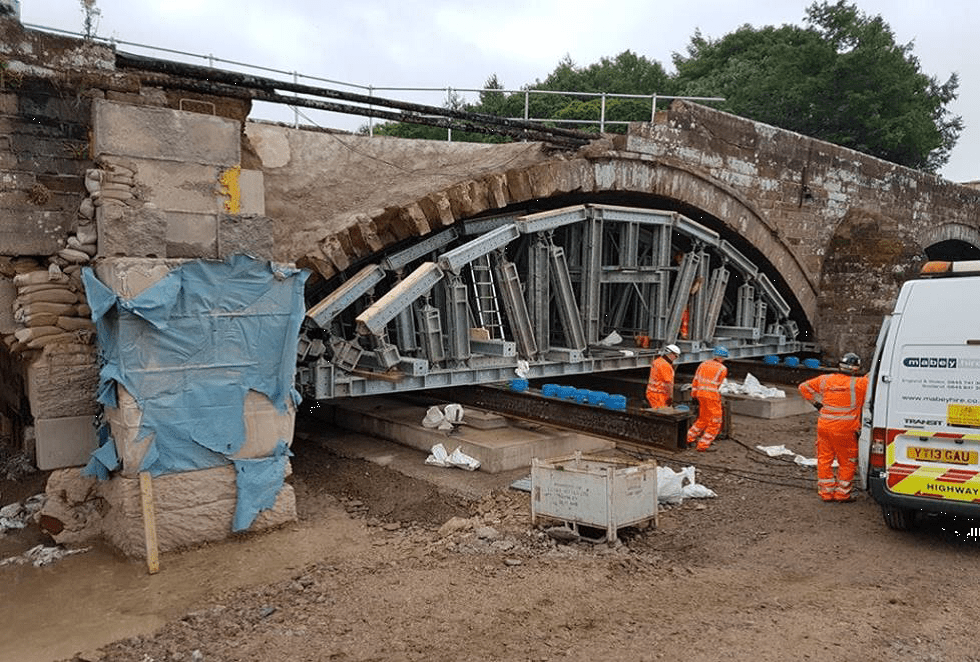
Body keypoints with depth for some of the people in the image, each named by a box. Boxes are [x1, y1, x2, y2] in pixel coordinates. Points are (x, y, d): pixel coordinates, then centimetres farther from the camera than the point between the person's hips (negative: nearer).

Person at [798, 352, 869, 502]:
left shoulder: (825, 380, 4)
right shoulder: (858, 384, -9)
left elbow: (804, 387, 13)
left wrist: (816, 401, 14)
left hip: (824, 427, 4)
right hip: (844, 430, -4)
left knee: (824, 460, 14)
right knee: (847, 462, 13)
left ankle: (826, 492, 20)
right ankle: (842, 493, 17)